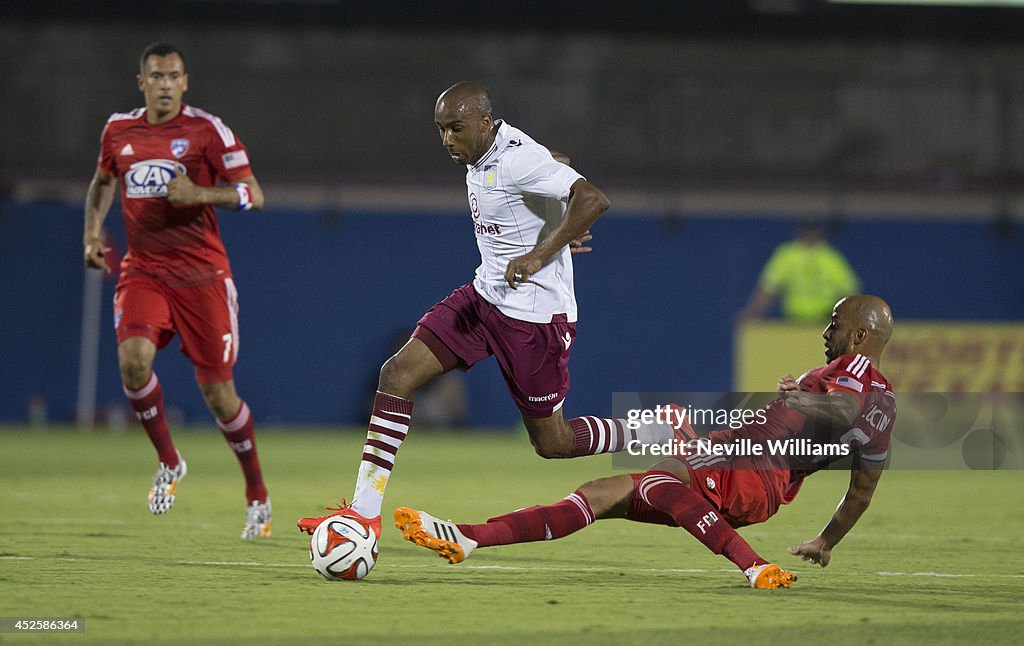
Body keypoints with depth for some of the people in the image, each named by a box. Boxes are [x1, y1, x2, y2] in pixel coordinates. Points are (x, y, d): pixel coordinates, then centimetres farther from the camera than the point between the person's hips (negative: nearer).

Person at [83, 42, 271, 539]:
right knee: (133, 359, -24)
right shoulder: (118, 130, 6)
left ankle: (257, 494, 19)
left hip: (202, 274, -3)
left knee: (217, 392, -2)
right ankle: (168, 462, 0)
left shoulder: (207, 130, -7)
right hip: (142, 269, 3)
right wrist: (91, 234, 10)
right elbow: (102, 182, 26)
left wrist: (200, 194, -25)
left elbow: (253, 195, -8)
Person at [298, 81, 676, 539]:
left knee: (552, 443, 3)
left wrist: (538, 256, -38)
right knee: (397, 374, -5)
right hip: (485, 295, 9)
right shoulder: (481, 154, 5)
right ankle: (364, 511, -5)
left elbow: (593, 200, -33)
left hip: (534, 316, -9)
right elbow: (552, 163, 23)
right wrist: (558, 232, 26)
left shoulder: (519, 159, -22)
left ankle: (656, 438, 26)